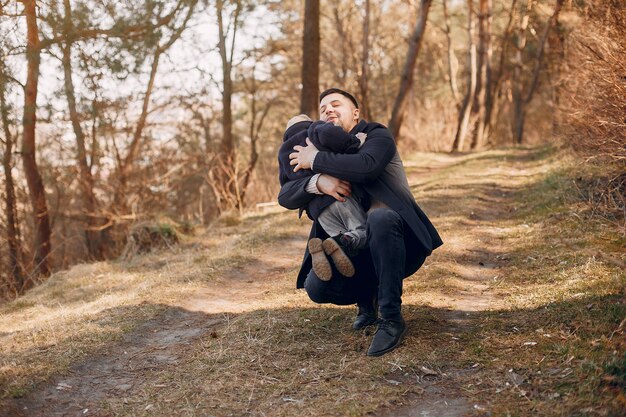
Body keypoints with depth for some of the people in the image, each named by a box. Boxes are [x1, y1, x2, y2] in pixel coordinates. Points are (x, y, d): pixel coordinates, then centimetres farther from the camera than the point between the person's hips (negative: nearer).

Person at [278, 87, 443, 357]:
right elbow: (285, 197, -3)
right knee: (316, 287, -21)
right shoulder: (324, 152, 11)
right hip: (359, 253, 5)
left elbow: (366, 166, -30)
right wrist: (317, 181, -23)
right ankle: (367, 300, 13)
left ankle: (391, 319, -26)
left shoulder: (377, 135, -4)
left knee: (380, 217, -37)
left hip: (401, 246, -5)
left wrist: (315, 160, -18)